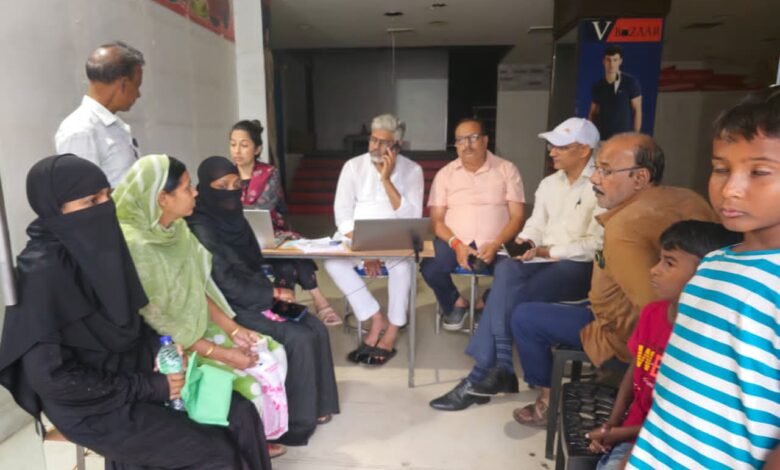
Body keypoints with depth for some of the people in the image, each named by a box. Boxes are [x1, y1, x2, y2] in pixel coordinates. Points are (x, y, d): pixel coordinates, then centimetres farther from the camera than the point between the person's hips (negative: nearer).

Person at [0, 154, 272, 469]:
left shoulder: (97, 247, -1)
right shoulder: (42, 271, -23)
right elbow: (50, 375, -22)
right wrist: (145, 388, -18)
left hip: (130, 371, 7)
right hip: (95, 404, -7)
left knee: (241, 416, -2)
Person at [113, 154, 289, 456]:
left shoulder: (175, 228, -1)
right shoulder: (133, 244, -26)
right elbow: (155, 323, -23)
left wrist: (231, 327, -4)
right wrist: (221, 353, -21)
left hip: (199, 327, 8)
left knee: (272, 353, -1)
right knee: (246, 384, -20)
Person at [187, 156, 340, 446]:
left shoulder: (233, 218, 9)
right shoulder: (202, 229, -18)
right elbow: (225, 283, -20)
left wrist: (271, 290, -2)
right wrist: (274, 293, -14)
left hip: (253, 297, 8)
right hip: (230, 307, -8)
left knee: (317, 329, -5)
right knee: (299, 338, -19)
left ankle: (315, 404, 8)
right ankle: (297, 416, -1)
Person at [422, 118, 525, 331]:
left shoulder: (507, 169, 5)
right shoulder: (445, 173, 9)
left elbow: (517, 217, 0)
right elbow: (436, 219, 3)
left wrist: (496, 245, -17)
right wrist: (456, 244, -16)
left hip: (496, 243, 0)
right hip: (455, 240, 1)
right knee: (430, 269, -28)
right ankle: (456, 302, 7)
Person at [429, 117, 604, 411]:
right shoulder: (549, 183, 16)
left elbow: (596, 245, -15)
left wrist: (547, 251, -19)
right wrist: (525, 242, -8)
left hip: (579, 267, -6)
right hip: (545, 261, 6)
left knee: (508, 293, -27)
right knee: (506, 269, -27)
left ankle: (482, 376, -14)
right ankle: (500, 370, -22)